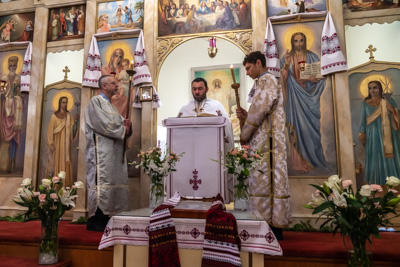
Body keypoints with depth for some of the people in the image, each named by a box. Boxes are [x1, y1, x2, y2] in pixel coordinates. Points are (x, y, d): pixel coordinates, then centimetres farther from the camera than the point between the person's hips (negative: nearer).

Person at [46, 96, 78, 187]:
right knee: (57, 162, -1)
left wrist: (74, 125, -15)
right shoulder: (55, 116, 0)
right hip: (57, 142, -2)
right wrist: (51, 143, -9)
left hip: (66, 143, 2)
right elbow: (51, 130, -3)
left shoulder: (69, 115, 10)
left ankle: (66, 183, 5)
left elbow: (72, 129, 6)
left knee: (66, 162, 1)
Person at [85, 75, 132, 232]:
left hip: (114, 151, 9)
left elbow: (120, 123, 19)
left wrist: (126, 125, -3)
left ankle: (106, 218, 10)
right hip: (101, 151, -9)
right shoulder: (96, 101, -1)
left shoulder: (110, 105, 26)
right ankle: (96, 221, -5)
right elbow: (103, 125, -15)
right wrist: (123, 129, -7)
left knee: (115, 182, 4)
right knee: (102, 182, -11)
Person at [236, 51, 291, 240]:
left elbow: (260, 109, -16)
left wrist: (244, 135, -8)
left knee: (264, 181, -8)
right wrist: (246, 116, 9)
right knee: (264, 181, 8)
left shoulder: (267, 80, -6)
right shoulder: (263, 82, 25)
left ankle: (271, 226, -2)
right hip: (263, 142, 10)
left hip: (266, 142, -10)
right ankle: (273, 225, 14)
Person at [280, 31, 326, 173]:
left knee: (311, 125, 2)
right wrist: (286, 65, -17)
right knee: (297, 125, -2)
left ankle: (313, 157, 16)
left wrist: (314, 77, -15)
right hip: (295, 96, -1)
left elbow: (321, 76, 6)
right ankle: (300, 161, 5)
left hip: (309, 95, 1)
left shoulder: (312, 56, 8)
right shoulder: (286, 58, 7)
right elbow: (283, 78, -2)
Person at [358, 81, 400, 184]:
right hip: (373, 136, 0)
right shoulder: (365, 103, 6)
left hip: (388, 136, 1)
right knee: (375, 160, 2)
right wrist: (362, 133, -2)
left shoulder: (389, 101, 7)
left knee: (390, 159, 3)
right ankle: (376, 186, 9)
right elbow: (363, 119, 5)